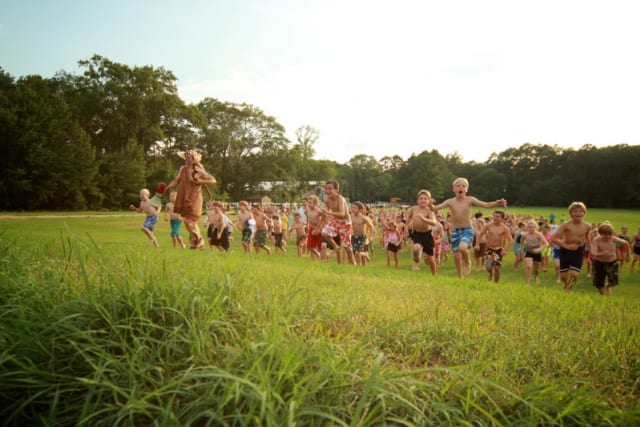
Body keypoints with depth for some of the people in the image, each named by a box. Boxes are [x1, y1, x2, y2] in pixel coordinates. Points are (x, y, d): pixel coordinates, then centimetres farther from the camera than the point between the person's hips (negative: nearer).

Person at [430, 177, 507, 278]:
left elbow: (486, 205, -14)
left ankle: (467, 262, 2)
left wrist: (497, 203, -32)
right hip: (455, 231, 3)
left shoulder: (470, 200, -6)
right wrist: (430, 205, -30)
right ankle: (460, 277, 26)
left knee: (462, 248, -30)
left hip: (468, 230, -3)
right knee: (456, 256, 7)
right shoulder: (450, 202, -1)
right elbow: (435, 208, -8)